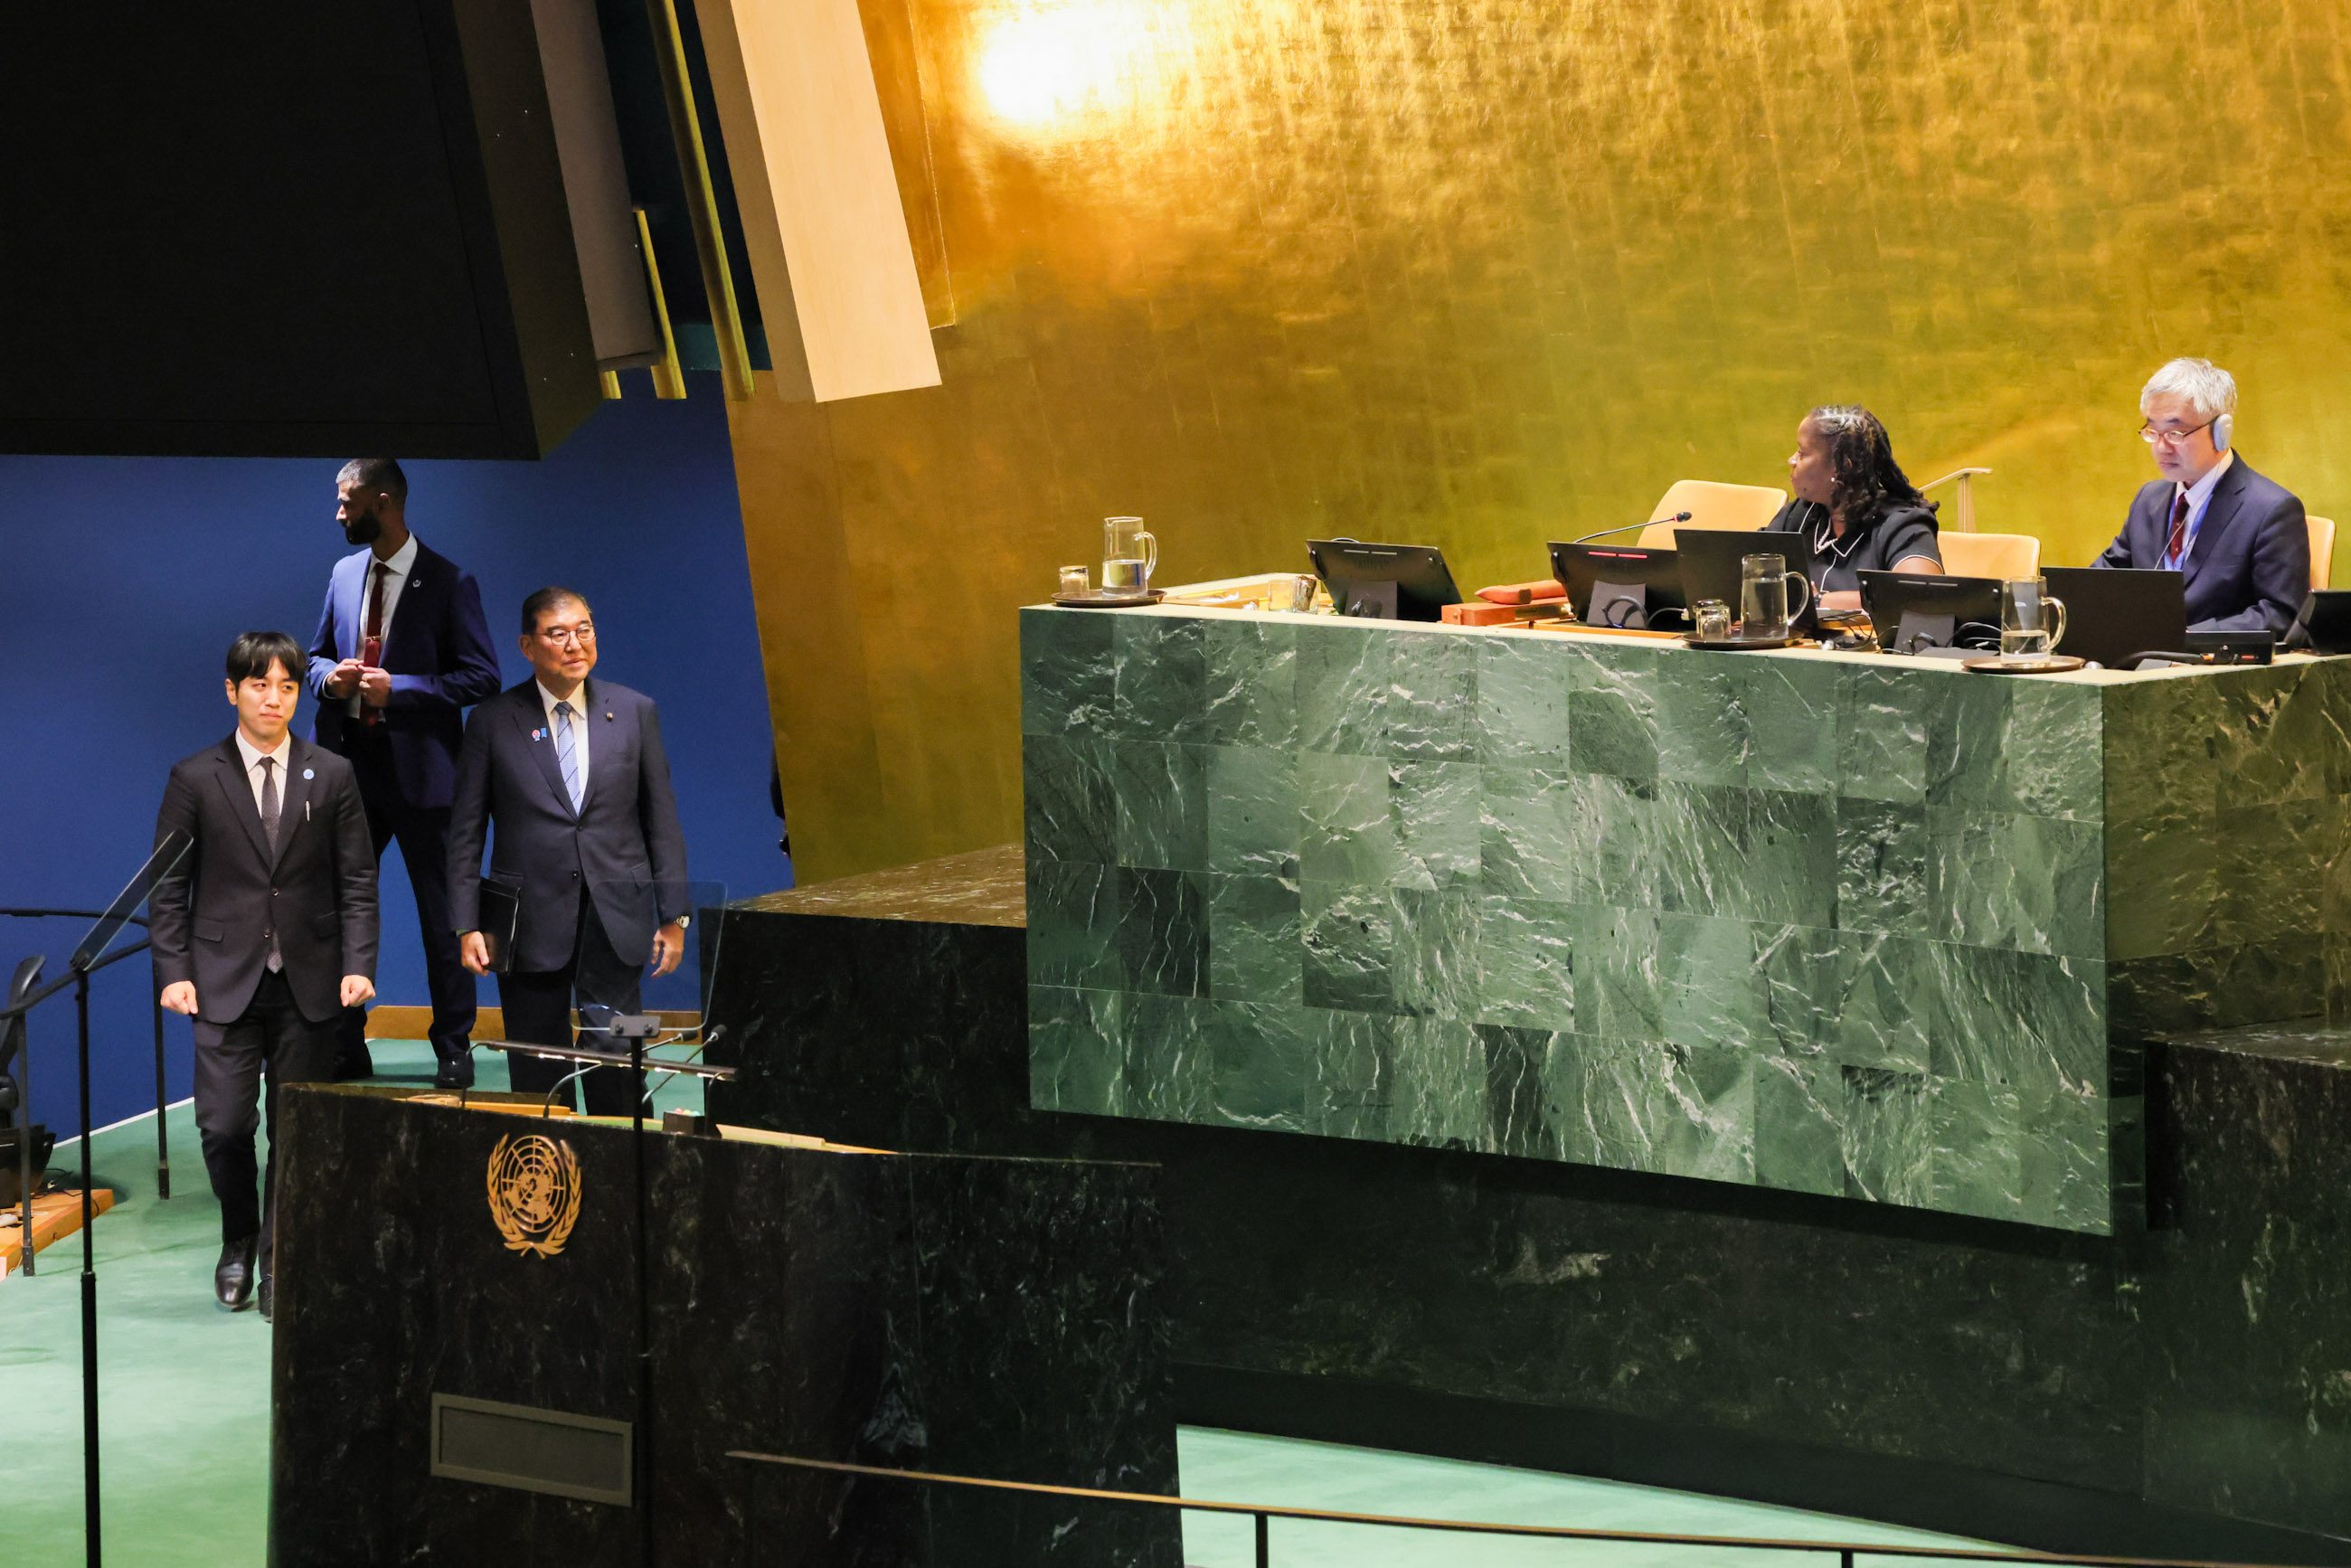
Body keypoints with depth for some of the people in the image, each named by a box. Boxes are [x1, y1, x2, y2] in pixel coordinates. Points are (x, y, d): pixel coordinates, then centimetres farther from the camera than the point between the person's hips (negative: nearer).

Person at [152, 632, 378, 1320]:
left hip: (307, 980, 1)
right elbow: (168, 889, 4)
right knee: (224, 1125, -6)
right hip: (226, 980, -1)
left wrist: (358, 965, -6)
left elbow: (357, 881, 5)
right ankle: (238, 1241, 19)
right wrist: (173, 971, -6)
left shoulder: (332, 776, 6)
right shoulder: (196, 779, 2)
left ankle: (279, 1264, 13)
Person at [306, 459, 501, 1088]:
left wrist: (397, 689, -18)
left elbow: (481, 678, -10)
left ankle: (454, 1050, 12)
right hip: (351, 767, 5)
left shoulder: (448, 583, -8)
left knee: (442, 917, 3)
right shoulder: (345, 575, 10)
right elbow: (318, 655, 21)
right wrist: (330, 677, -3)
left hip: (420, 770, -5)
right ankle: (345, 1048, 15)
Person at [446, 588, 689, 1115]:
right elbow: (465, 833, 3)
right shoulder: (492, 721, 2)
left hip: (614, 926, 1)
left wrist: (673, 915, 5)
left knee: (616, 1075, -1)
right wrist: (467, 925, -4)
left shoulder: (634, 712, 7)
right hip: (531, 926, -1)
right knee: (538, 1078, 3)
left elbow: (662, 819, 9)